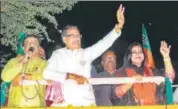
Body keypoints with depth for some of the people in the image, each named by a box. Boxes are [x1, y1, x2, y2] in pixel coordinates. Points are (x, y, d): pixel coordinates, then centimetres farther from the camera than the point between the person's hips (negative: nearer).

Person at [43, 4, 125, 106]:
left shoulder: (86, 53, 13)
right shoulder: (57, 54, 9)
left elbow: (104, 43, 0)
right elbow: (47, 73, -5)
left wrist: (119, 26, -15)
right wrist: (70, 76, -15)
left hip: (86, 102, 2)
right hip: (64, 102, -1)